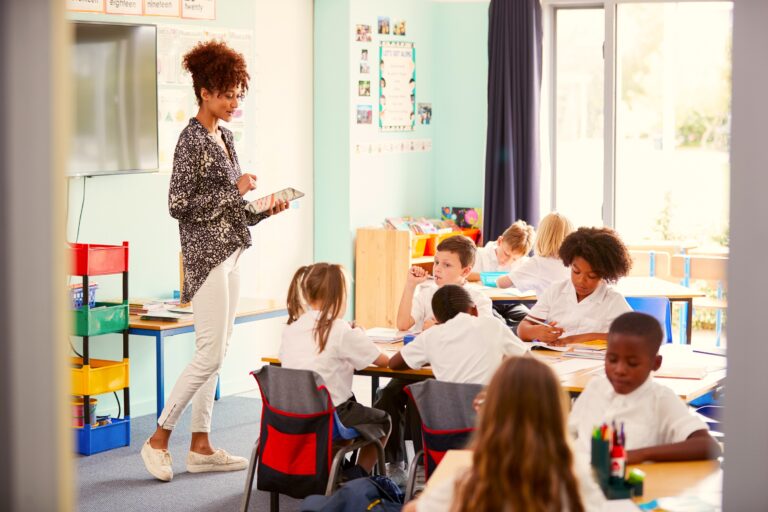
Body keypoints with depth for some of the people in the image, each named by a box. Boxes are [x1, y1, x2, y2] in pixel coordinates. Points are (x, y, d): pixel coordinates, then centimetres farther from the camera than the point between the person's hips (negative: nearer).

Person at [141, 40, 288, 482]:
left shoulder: (224, 136, 14)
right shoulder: (193, 139, -13)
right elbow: (179, 204, -18)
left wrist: (262, 210, 3)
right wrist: (234, 190, -16)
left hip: (230, 252, 9)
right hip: (207, 255, -9)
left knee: (215, 354, 10)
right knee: (210, 354, -8)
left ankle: (201, 446, 15)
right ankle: (159, 439, 3)